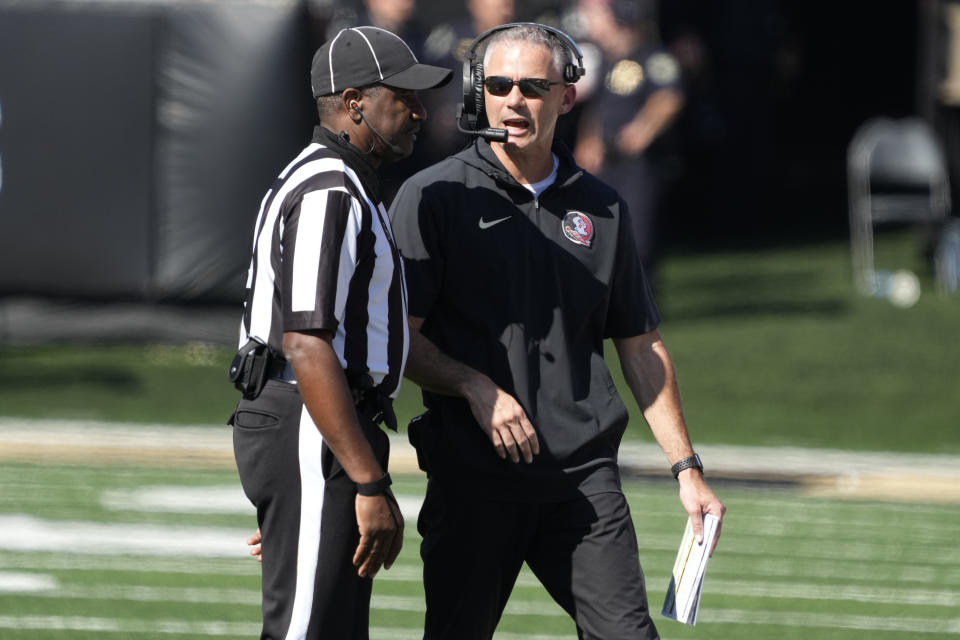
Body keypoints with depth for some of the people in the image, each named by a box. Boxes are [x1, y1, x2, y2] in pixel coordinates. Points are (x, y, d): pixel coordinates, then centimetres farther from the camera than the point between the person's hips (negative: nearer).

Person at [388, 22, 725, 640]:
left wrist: (687, 467, 13)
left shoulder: (601, 208, 13)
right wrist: (477, 388, -18)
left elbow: (642, 347, 18)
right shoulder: (434, 197, 1)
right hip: (472, 474, -3)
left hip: (584, 474, 3)